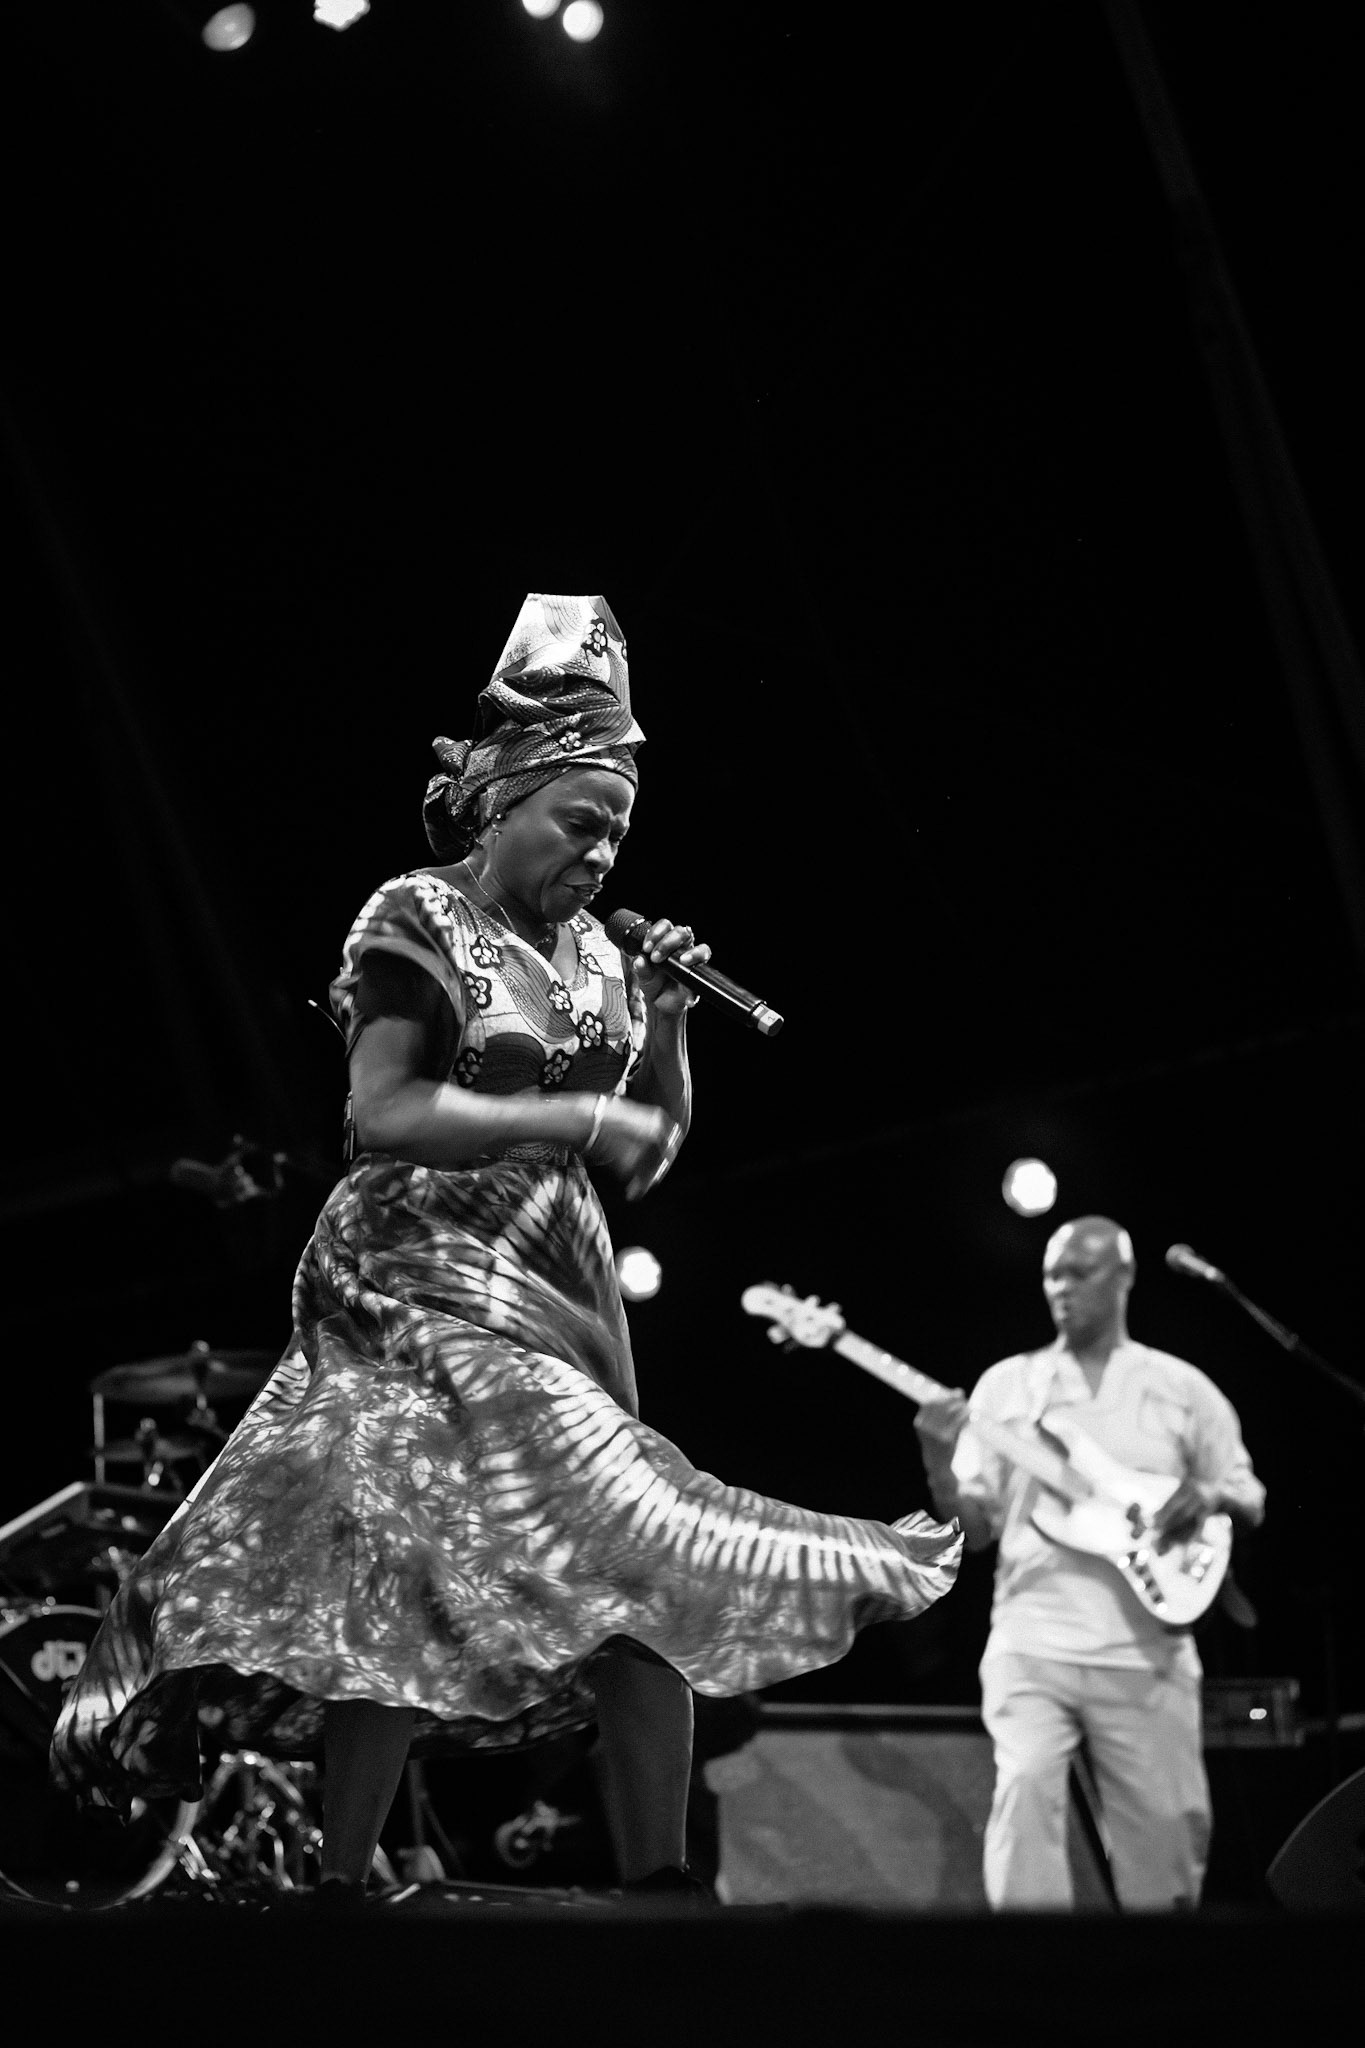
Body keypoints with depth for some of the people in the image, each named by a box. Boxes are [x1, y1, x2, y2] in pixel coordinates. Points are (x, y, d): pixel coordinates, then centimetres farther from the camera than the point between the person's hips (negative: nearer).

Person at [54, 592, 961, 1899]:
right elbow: (381, 1114, -16)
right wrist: (578, 1118, -18)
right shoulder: (418, 920, -4)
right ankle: (343, 1886, -7)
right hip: (422, 1287, -7)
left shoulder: (591, 949, 15)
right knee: (409, 1583, -14)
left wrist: (665, 1019, 3)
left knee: (644, 1586, -3)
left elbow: (652, 1156, 18)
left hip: (559, 1292, 7)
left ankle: (658, 1889, -2)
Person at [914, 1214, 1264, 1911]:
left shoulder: (1183, 1389, 10)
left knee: (1166, 1831, 2)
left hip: (1147, 1653, 1)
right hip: (1031, 1645, -1)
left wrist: (1208, 1497, -9)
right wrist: (939, 1463, -13)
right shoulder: (1006, 1384, 9)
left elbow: (1249, 1501, 14)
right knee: (1024, 1789, -22)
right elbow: (972, 1529, 7)